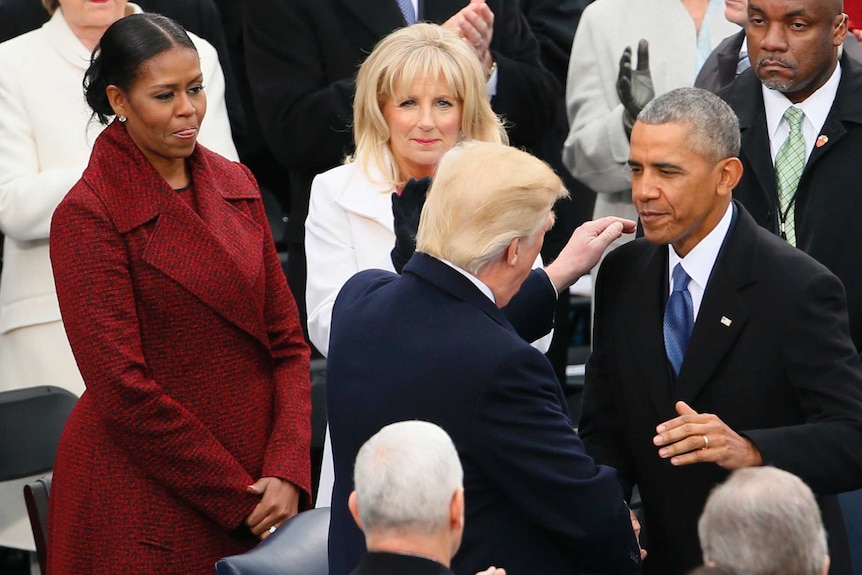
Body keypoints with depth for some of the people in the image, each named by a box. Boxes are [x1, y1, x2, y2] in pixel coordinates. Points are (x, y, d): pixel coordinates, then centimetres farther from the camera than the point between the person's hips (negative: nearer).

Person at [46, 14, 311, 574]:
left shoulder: (235, 185, 8)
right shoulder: (87, 216, -10)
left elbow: (286, 339, 6)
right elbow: (124, 387, -13)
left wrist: (286, 473, -8)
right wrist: (239, 496, -13)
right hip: (144, 502, -5)